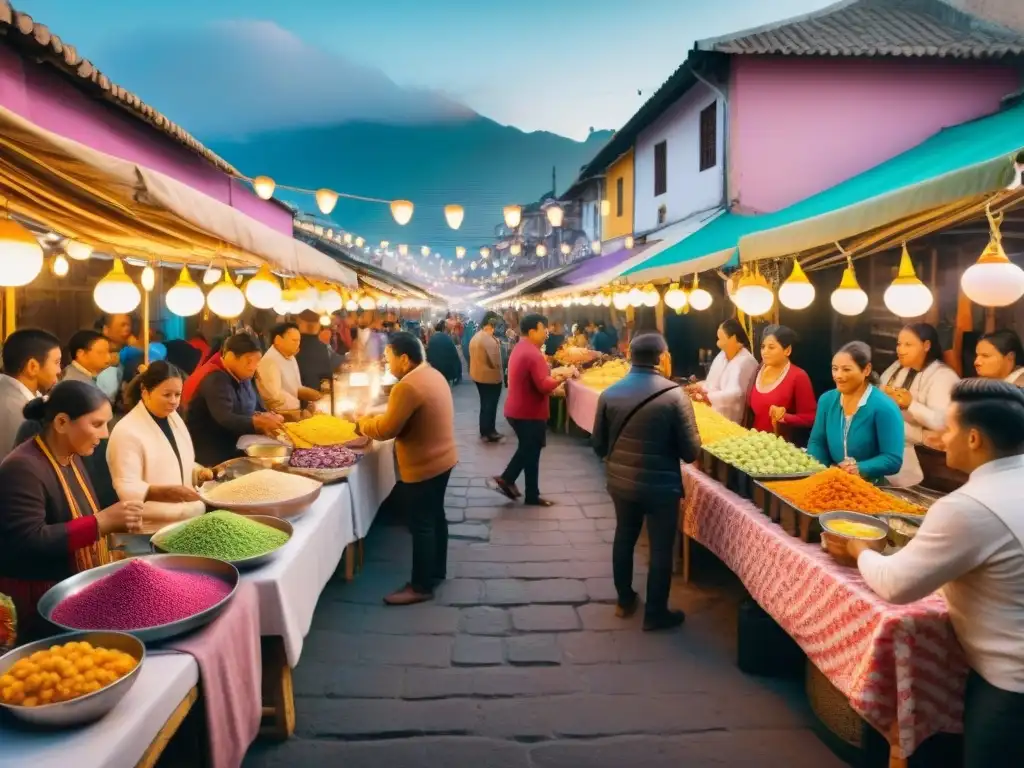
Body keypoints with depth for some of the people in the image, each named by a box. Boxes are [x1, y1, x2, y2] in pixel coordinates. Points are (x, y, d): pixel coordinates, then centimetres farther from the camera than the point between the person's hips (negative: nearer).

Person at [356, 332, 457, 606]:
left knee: (421, 524, 1)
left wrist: (363, 423, -2)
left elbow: (386, 429, -21)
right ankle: (438, 571, 35)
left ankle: (421, 587, 12)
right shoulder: (433, 375, 6)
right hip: (442, 458, 10)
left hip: (423, 466, -10)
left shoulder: (408, 386, -24)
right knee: (435, 515, 20)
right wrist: (377, 417, 9)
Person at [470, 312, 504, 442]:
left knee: (484, 403, 19)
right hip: (490, 377, -9)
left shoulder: (475, 337, 6)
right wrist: (500, 371, -7)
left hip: (477, 375, 9)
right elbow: (495, 361, -23)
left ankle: (485, 431, 28)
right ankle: (489, 433, 11)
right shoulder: (489, 339, -24)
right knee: (490, 404, 3)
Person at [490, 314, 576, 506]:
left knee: (526, 450, 22)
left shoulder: (519, 349, 10)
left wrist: (553, 374, 7)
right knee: (531, 453, 5)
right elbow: (544, 386, -28)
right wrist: (561, 376, -14)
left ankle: (506, 480, 19)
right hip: (530, 413, -9)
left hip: (516, 410, 9)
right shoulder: (534, 354, -22)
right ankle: (532, 496, 18)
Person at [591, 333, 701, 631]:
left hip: (620, 482, 4)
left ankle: (625, 600, 37)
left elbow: (598, 445, 1)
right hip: (661, 486, -4)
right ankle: (655, 613, 24)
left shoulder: (610, 394, -5)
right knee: (661, 548, 12)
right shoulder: (675, 395, -17)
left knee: (624, 538, 22)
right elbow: (691, 452, -13)